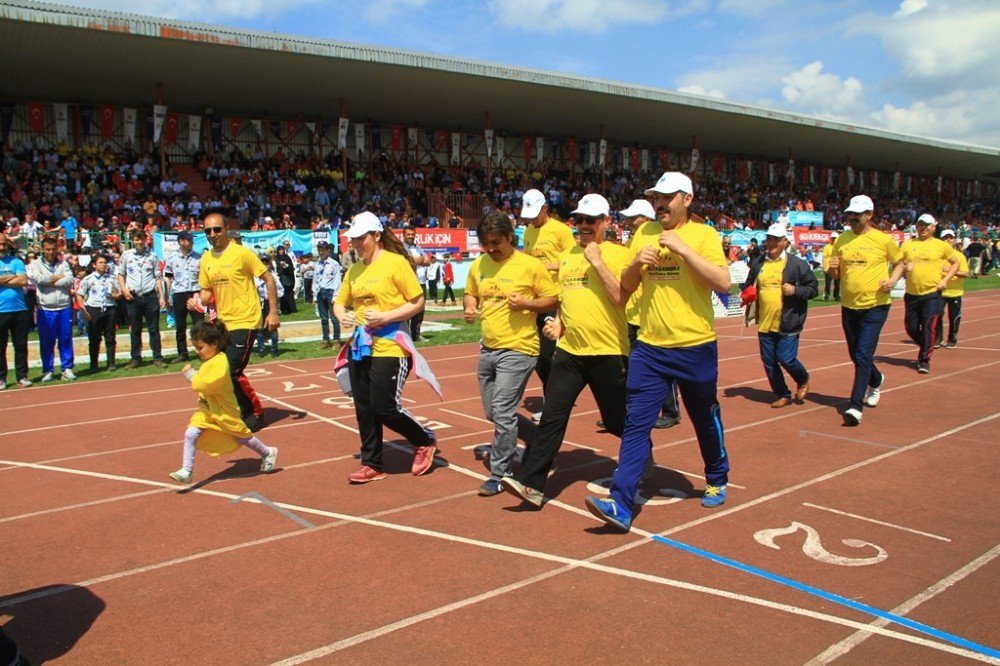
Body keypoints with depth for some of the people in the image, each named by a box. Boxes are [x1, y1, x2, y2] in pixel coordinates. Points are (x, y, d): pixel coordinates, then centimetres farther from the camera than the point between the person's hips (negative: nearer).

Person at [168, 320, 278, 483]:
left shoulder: (220, 362, -25)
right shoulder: (208, 361, 4)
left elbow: (208, 384, -34)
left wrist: (191, 375, -26)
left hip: (224, 412, -7)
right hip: (206, 410, 7)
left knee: (242, 436, 11)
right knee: (190, 434, -11)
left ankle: (267, 453, 33)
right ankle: (186, 471, -9)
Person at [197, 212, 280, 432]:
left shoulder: (242, 253, -11)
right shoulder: (206, 259, 7)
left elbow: (268, 279, -8)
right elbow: (206, 291, 15)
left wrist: (273, 312, -12)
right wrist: (198, 301, -8)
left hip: (244, 322, -7)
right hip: (223, 323, 7)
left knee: (232, 371, -12)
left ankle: (255, 412, 9)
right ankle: (246, 410, 29)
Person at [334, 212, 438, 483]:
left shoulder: (396, 262, -9)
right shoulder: (354, 270, 11)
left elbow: (418, 301, -10)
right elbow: (340, 301, 21)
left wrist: (385, 317, -19)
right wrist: (342, 316, -2)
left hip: (390, 347, -7)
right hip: (360, 348, 7)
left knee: (385, 408, -6)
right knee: (364, 409, 10)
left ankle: (425, 441, 20)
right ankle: (372, 465, 24)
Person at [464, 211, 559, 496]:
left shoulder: (530, 265, -9)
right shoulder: (478, 265, 7)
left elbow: (553, 299, -4)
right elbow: (470, 293, 22)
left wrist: (525, 303, -20)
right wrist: (469, 307, 0)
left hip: (517, 349, -7)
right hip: (488, 348, 7)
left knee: (502, 413, -10)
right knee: (493, 413, 16)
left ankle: (500, 475, 4)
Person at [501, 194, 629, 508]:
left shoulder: (617, 254, -6)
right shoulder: (567, 256, 13)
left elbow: (620, 298, -19)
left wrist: (597, 261, -19)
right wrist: (558, 321, 8)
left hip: (607, 352, -5)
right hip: (569, 350, 5)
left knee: (617, 422, 10)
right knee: (552, 416, -2)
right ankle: (531, 483, 0)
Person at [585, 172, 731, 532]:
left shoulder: (703, 234, -5)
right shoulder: (644, 233, 8)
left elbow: (723, 282, -17)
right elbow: (626, 286, 13)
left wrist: (682, 248, -21)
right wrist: (637, 262, -8)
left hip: (695, 347, -3)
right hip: (649, 348, 3)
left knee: (705, 420, 16)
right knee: (636, 424, -5)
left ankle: (717, 481, 41)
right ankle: (621, 504, -6)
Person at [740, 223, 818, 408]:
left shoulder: (797, 264, -3)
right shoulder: (758, 264, 10)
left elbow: (813, 288, -2)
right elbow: (748, 285, 23)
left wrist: (795, 290, -18)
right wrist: (746, 292, 1)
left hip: (787, 324, -5)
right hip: (765, 323, 5)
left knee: (786, 359, -7)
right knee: (769, 362, 7)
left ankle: (803, 380, 26)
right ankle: (783, 395, 25)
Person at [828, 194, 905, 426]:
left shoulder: (883, 239, -5)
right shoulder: (842, 239, 5)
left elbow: (900, 262, 9)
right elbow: (835, 274, 13)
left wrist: (893, 280, -10)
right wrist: (833, 268, -10)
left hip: (875, 306, -5)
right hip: (849, 307, 5)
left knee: (863, 355, -14)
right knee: (856, 355, 17)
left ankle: (856, 406, -13)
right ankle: (876, 380, 48)